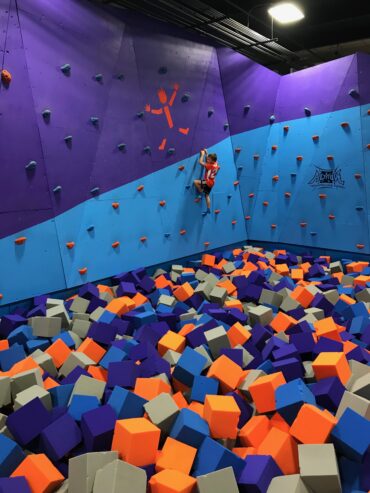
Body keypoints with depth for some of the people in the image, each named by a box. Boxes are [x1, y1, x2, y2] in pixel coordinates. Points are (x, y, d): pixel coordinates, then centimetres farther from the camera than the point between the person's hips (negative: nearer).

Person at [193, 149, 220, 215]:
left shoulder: (210, 166, -22)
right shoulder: (216, 164, 2)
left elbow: (200, 162, -21)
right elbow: (207, 161, 23)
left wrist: (202, 154, -10)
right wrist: (206, 153, 18)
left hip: (208, 182, -10)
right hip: (211, 183, 10)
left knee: (195, 182, -18)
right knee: (207, 195, 17)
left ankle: (201, 192, -2)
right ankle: (208, 209, 22)